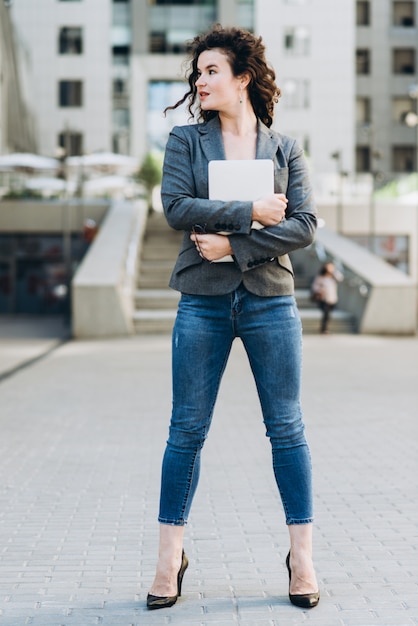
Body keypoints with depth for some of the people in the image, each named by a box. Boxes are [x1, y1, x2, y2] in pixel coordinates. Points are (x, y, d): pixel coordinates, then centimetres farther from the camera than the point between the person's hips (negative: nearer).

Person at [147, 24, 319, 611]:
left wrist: (233, 244, -13)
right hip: (203, 303, 0)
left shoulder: (285, 149, 6)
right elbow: (176, 207, -10)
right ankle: (170, 557, 14)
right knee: (187, 429, 3)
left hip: (270, 301, 0)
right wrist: (251, 213, -14)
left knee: (287, 427, 3)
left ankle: (302, 555, 15)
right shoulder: (185, 141, 6)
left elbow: (305, 225, -5)